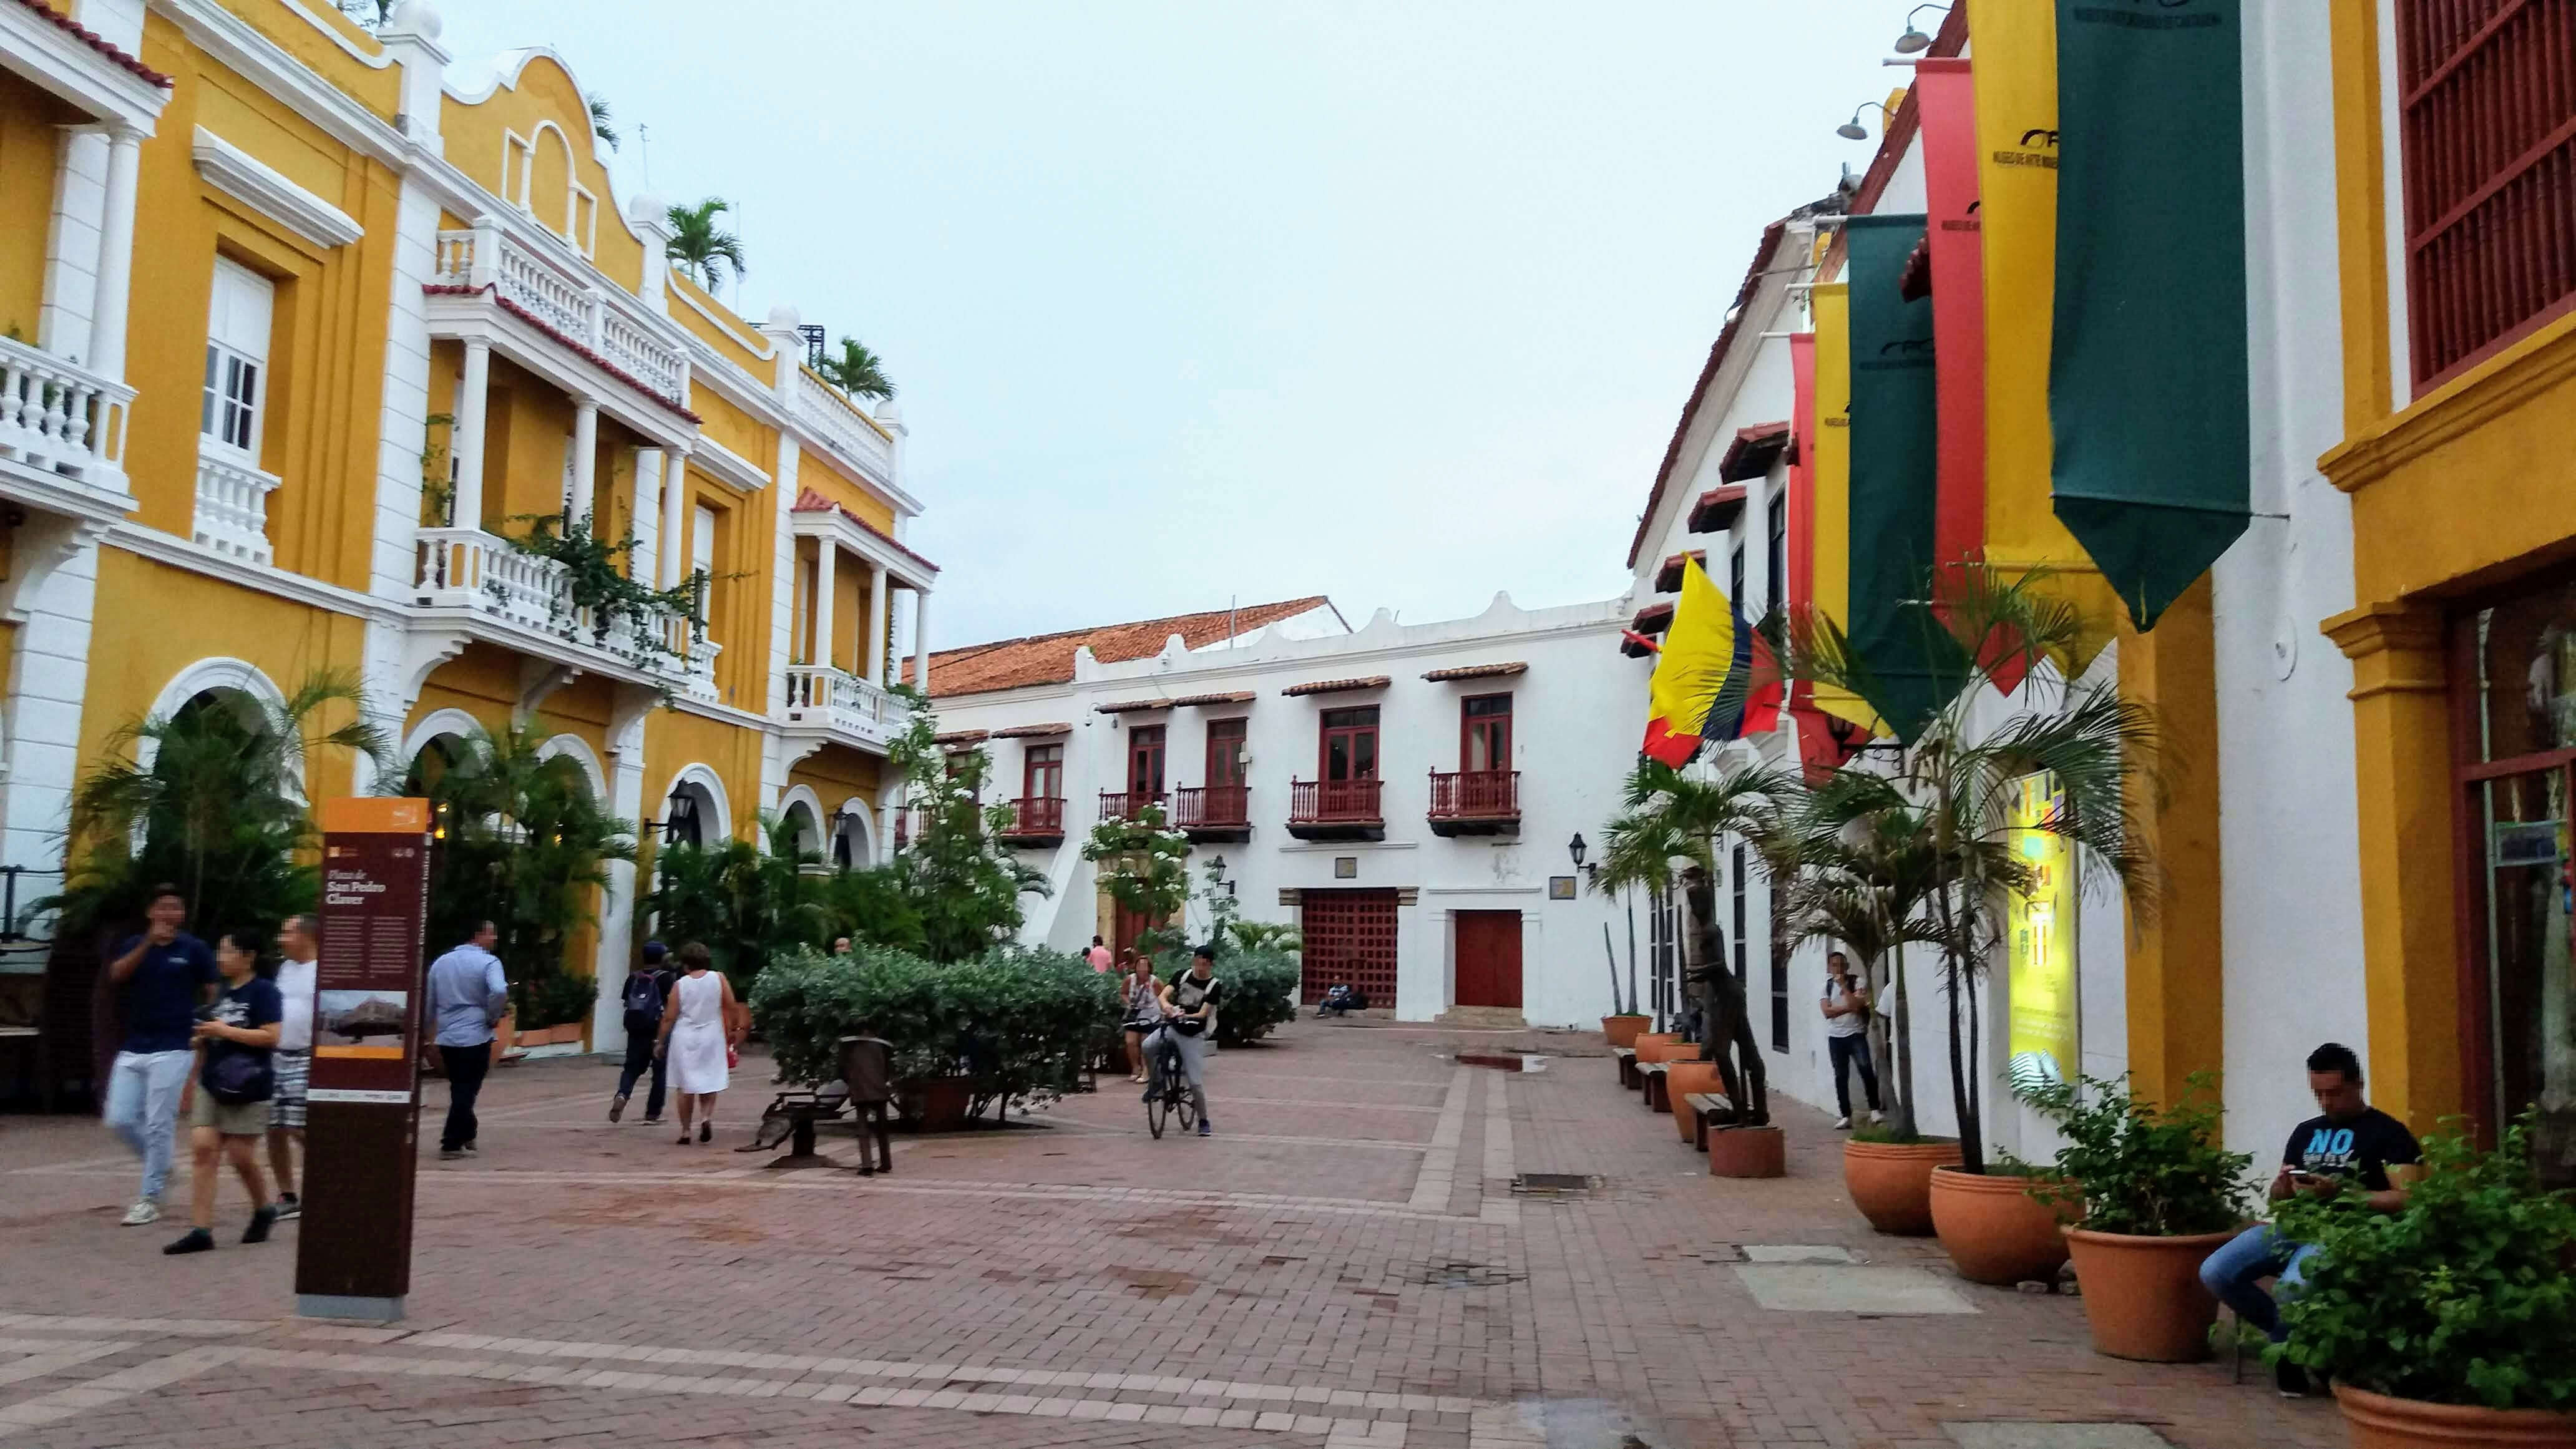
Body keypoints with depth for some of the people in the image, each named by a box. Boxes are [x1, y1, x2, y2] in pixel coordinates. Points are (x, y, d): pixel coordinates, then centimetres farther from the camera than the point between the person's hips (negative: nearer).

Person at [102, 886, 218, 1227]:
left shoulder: (194, 949, -1)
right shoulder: (133, 945, 8)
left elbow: (211, 995, 2)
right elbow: (116, 975, -12)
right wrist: (148, 942, -24)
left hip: (172, 1050, -4)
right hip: (132, 1049, 4)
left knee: (159, 1124, -3)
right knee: (119, 1119, 2)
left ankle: (150, 1199, 6)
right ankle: (161, 1167, 26)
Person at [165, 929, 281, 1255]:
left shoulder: (263, 991, -8)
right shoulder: (222, 993, 15)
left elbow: (271, 1037, -17)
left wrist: (226, 1031, -16)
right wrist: (194, 1078, 23)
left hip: (247, 1088, -7)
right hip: (211, 1085, 7)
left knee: (241, 1157, -1)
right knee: (202, 1149, -6)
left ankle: (264, 1210, 25)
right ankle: (201, 1230, -5)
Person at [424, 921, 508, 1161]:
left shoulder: (441, 962, 12)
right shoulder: (489, 963, -10)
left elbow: (429, 1003, 16)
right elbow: (499, 991, -28)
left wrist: (436, 1025, 27)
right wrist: (493, 1018, -12)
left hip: (447, 1039, 6)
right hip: (475, 1038, -6)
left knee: (459, 1089, 20)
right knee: (466, 1092, 2)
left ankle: (467, 1133, 32)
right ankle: (451, 1145, 3)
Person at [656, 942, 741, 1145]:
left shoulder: (680, 985, -3)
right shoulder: (718, 978, -2)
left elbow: (669, 1017, -3)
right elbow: (732, 1007, -4)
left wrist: (661, 1042, 6)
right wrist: (733, 1030, 9)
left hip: (684, 1038, -1)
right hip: (711, 1037, 1)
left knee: (685, 1087, 8)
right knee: (709, 1084, 12)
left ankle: (685, 1131, 7)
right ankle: (706, 1117, -13)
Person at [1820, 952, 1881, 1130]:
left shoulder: (1857, 983, -1)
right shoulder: (1827, 986, 7)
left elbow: (1856, 1005, -16)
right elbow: (1827, 1011, -7)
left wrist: (1843, 986, -13)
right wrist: (1849, 1008, -11)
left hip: (1856, 1034, -3)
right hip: (1835, 1037, 3)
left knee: (1866, 1068, -20)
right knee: (1841, 1076, 5)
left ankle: (1874, 1109, -10)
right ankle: (1846, 1116, 10)